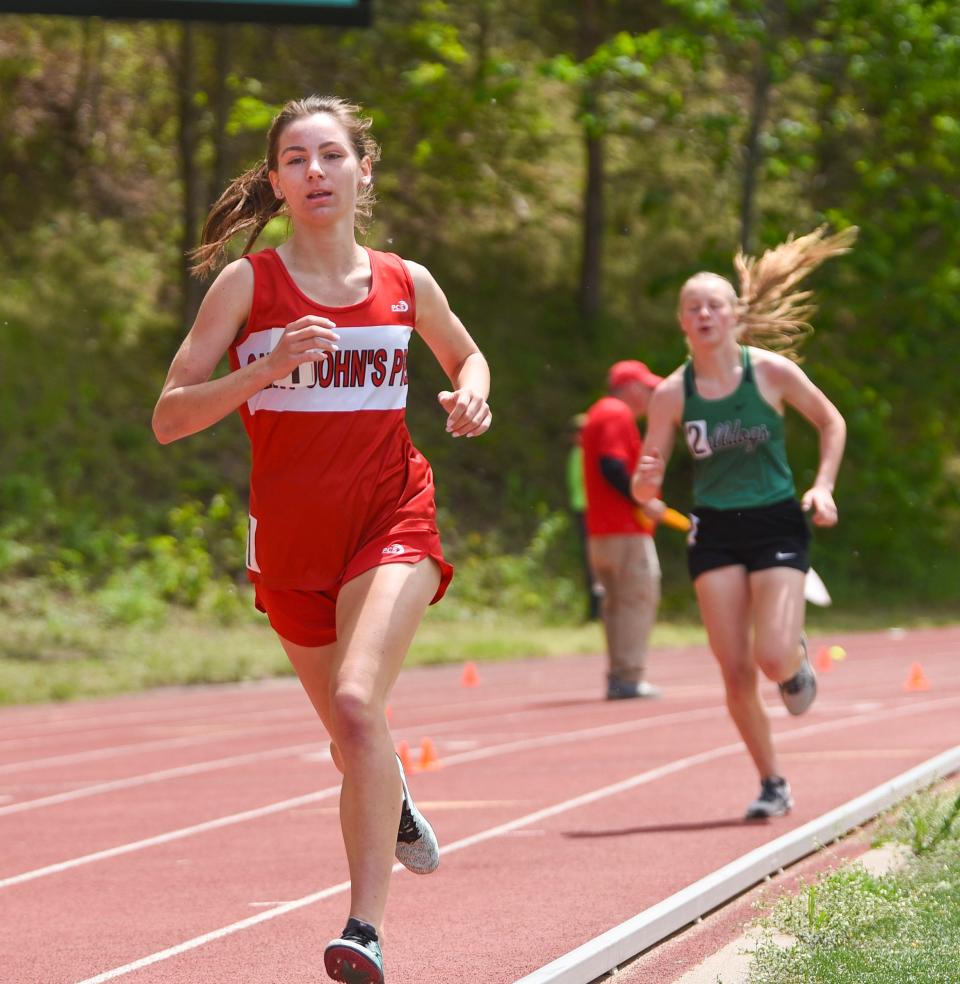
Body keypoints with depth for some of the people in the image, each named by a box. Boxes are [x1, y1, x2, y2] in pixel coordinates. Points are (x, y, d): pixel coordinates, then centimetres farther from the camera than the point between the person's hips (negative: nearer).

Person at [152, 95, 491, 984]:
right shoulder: (247, 285, -4)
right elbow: (169, 417, -8)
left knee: (357, 704, -26)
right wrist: (267, 368, -21)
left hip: (391, 519, -1)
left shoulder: (406, 284, 2)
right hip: (290, 537, 1)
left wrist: (471, 393, 0)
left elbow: (467, 354, 24)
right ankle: (393, 806, 54)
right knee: (351, 736, 16)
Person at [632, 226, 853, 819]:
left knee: (773, 660, -16)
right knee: (736, 671, -5)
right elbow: (645, 485, 1)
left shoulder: (772, 370, -7)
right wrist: (646, 482, -22)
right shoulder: (673, 393, -4)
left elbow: (831, 421, 8)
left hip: (777, 525, -2)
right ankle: (773, 786, 12)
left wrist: (824, 485, -4)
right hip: (715, 531, 2)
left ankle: (798, 659, 23)